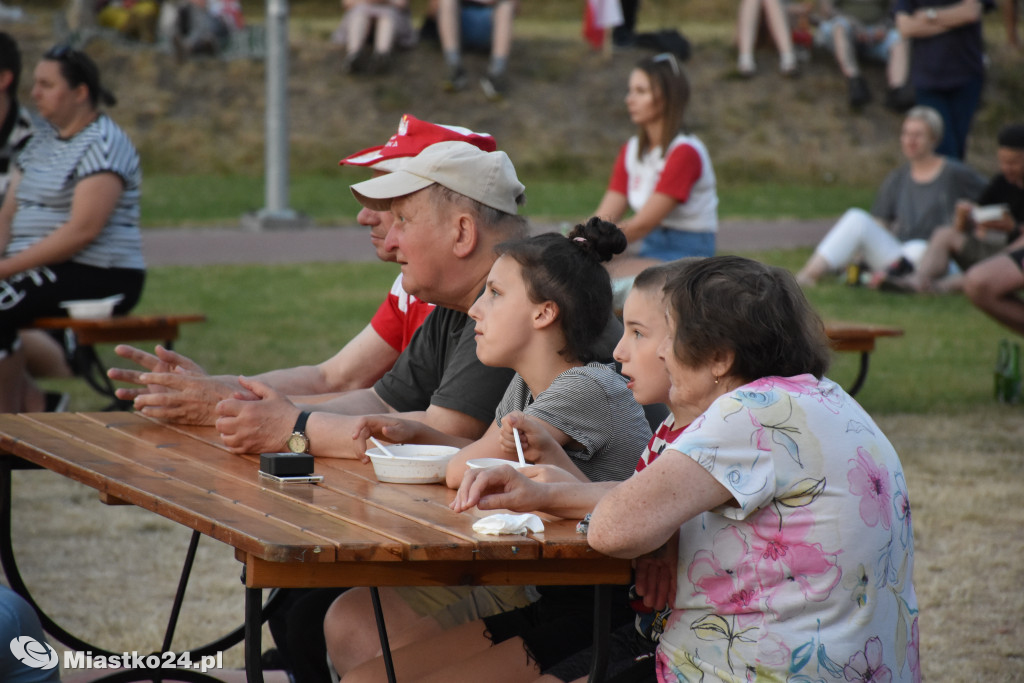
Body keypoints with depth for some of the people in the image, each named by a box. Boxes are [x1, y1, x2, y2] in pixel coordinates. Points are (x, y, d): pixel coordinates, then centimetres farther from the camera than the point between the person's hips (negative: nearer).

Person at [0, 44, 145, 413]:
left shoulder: (103, 144, -10)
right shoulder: (41, 140, 18)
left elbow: (84, 230, -20)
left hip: (98, 276, -9)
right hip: (42, 271, 9)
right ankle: (32, 404, -8)